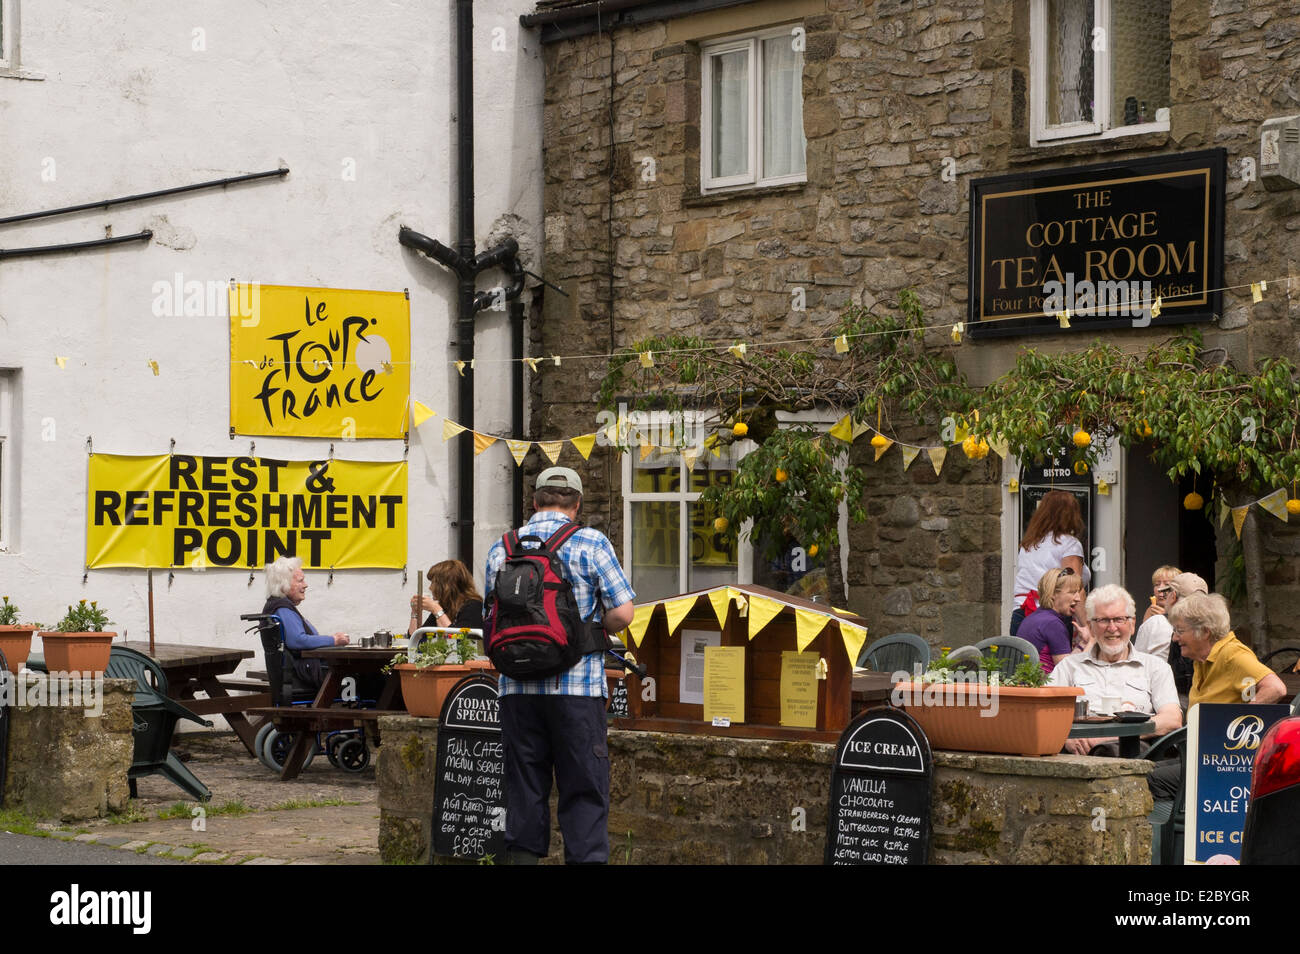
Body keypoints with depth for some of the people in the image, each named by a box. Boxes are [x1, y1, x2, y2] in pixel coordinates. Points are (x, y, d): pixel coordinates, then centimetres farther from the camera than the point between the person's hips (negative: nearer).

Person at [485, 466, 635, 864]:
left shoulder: (500, 549, 8)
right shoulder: (592, 544, -3)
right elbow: (622, 612, -7)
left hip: (518, 687, 3)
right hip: (577, 685, -3)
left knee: (524, 786, 9)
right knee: (584, 788, 0)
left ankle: (523, 854, 9)